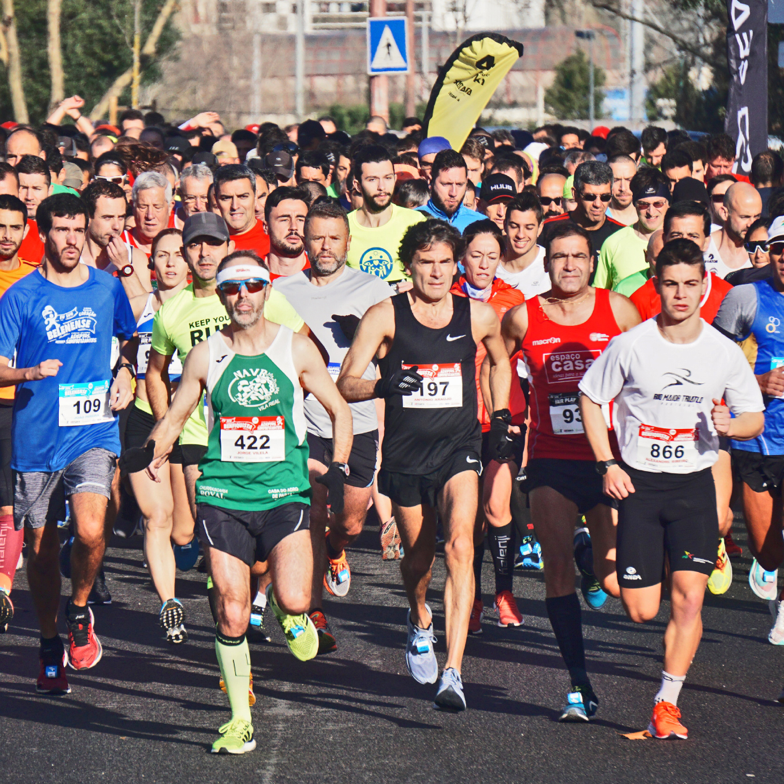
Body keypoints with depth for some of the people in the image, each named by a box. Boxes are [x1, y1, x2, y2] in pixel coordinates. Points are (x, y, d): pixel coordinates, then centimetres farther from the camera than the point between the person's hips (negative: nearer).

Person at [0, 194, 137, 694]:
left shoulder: (108, 288, 6)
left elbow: (132, 339, 26)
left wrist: (126, 374, 7)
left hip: (94, 432, 0)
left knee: (90, 532, -21)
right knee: (42, 548, 7)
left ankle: (80, 612, 7)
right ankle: (50, 646, 25)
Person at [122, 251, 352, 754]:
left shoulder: (296, 349, 2)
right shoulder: (206, 355, 4)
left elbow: (340, 410, 11)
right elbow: (174, 417, 15)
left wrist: (339, 467, -3)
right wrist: (153, 449, -6)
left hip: (285, 494, -1)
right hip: (224, 498, 1)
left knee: (293, 600, -19)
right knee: (232, 616, -2)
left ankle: (292, 616, 19)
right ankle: (240, 721, 14)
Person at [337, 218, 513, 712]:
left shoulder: (480, 316, 1)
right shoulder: (386, 316, -5)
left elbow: (501, 361, 23)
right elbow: (346, 384, -7)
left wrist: (501, 419, 16)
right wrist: (384, 385, -26)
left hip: (459, 448, -1)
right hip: (405, 453, 1)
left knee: (460, 545, -22)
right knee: (418, 557, 15)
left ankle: (452, 673, -27)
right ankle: (421, 623, 51)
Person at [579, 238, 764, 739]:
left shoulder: (725, 354, -3)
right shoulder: (630, 345, -8)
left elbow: (755, 420, 7)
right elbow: (591, 398, 4)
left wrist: (732, 425, -16)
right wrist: (607, 465, -5)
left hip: (694, 483, 1)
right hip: (638, 482, -1)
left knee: (689, 598, -12)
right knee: (641, 612, -2)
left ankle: (667, 703, -3)